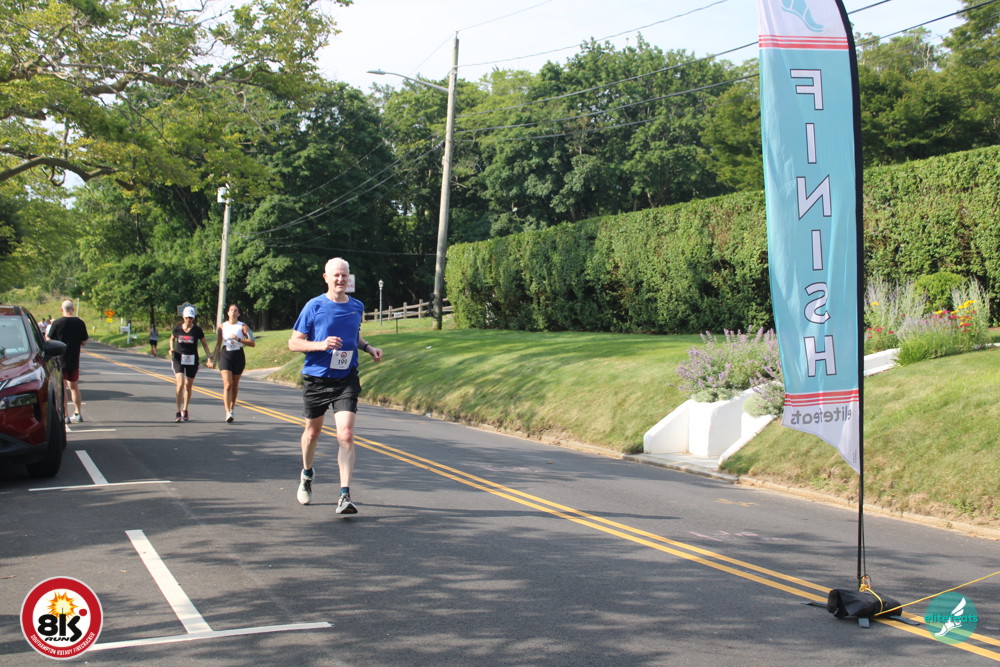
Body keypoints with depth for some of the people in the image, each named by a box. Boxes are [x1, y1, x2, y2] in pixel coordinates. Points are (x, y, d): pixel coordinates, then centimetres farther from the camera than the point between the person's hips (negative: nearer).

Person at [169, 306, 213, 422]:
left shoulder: (197, 330, -3)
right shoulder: (177, 329, -1)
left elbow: (204, 344, 5)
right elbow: (172, 339, 19)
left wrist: (209, 358, -3)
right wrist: (171, 349, 1)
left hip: (192, 360, 1)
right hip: (178, 359, -1)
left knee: (188, 386, 10)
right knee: (180, 384, -15)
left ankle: (185, 410, 27)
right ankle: (178, 412, -8)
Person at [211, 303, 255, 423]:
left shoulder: (243, 326, 0)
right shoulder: (222, 326, 7)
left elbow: (253, 343, -7)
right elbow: (218, 344, 14)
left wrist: (238, 339, -17)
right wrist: (213, 359, 10)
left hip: (238, 356, 0)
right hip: (225, 356, 0)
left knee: (235, 385, 10)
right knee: (227, 384, -13)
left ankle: (232, 408, 29)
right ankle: (228, 413, -18)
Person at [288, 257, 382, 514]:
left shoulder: (357, 307, 5)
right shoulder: (314, 306, -6)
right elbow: (293, 342, -5)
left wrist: (368, 347, 4)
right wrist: (321, 344, -21)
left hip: (346, 379, 1)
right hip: (316, 379, -1)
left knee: (346, 435, -14)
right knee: (312, 432, 17)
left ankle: (345, 495, -15)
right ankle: (307, 474, 46)